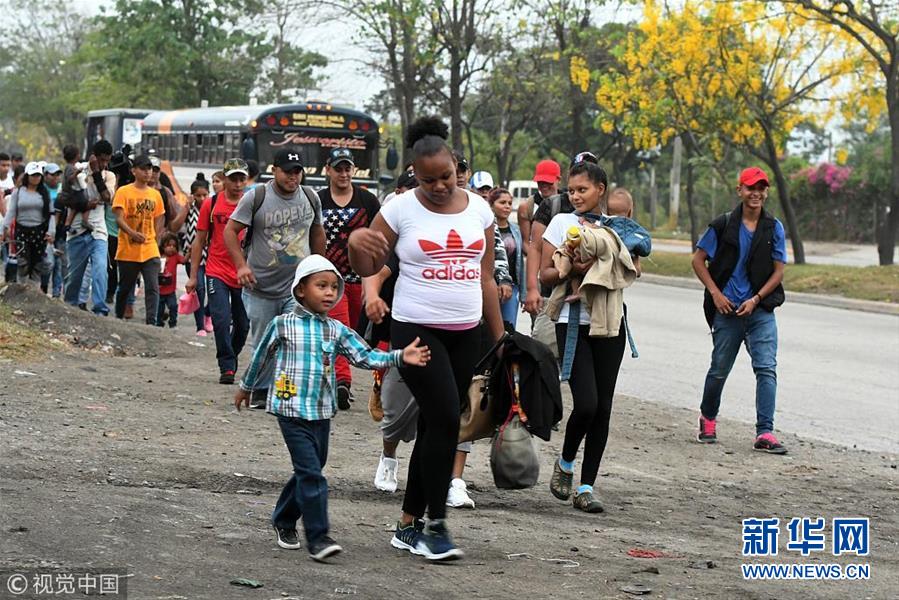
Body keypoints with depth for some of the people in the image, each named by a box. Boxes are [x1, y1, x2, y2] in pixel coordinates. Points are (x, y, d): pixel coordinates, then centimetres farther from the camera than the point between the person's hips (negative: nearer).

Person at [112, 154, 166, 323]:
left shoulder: (155, 194, 10)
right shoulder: (124, 192, -3)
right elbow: (119, 218, -13)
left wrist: (153, 238, 6)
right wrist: (132, 233, -30)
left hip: (150, 251, 2)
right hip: (128, 250, -2)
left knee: (152, 288, -11)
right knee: (125, 288, 11)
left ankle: (151, 322, -17)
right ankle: (118, 319, 29)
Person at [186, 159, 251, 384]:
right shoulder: (211, 204, 1)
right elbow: (199, 241, 7)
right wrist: (193, 276, 5)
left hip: (245, 274, 1)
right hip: (217, 272, -1)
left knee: (243, 324, 9)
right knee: (221, 319, -11)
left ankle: (231, 359, 31)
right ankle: (227, 367, -4)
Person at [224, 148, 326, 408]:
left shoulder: (311, 198, 5)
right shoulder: (256, 197, -6)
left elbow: (317, 234, 20)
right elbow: (231, 230, -3)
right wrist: (241, 265, -13)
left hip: (298, 288, 1)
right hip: (261, 289, -1)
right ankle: (261, 393, 24)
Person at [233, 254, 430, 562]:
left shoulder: (337, 331, 5)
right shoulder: (283, 325, -5)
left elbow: (365, 356, -3)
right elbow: (261, 356, 10)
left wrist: (400, 356, -18)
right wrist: (246, 387, 22)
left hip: (322, 412, 5)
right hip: (292, 410, -5)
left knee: (309, 472, 15)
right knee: (311, 473, -13)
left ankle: (284, 520, 35)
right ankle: (317, 537, -12)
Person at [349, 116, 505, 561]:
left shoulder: (478, 210, 7)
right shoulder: (401, 209, -3)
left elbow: (486, 278, 13)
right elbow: (369, 268, 2)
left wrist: (499, 336, 11)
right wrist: (356, 243, -21)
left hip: (466, 335, 4)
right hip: (416, 331, -4)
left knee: (435, 427, 7)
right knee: (446, 419, -16)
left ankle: (408, 525, 16)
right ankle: (436, 525, -8)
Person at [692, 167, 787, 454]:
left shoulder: (774, 228, 3)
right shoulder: (723, 225, -1)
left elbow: (778, 271, 3)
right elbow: (698, 260, 4)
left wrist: (755, 299, -9)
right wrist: (716, 293, -6)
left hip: (760, 310, 1)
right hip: (727, 310, -1)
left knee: (766, 368, -12)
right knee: (719, 370, 9)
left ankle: (765, 433, -13)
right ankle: (708, 419, 34)